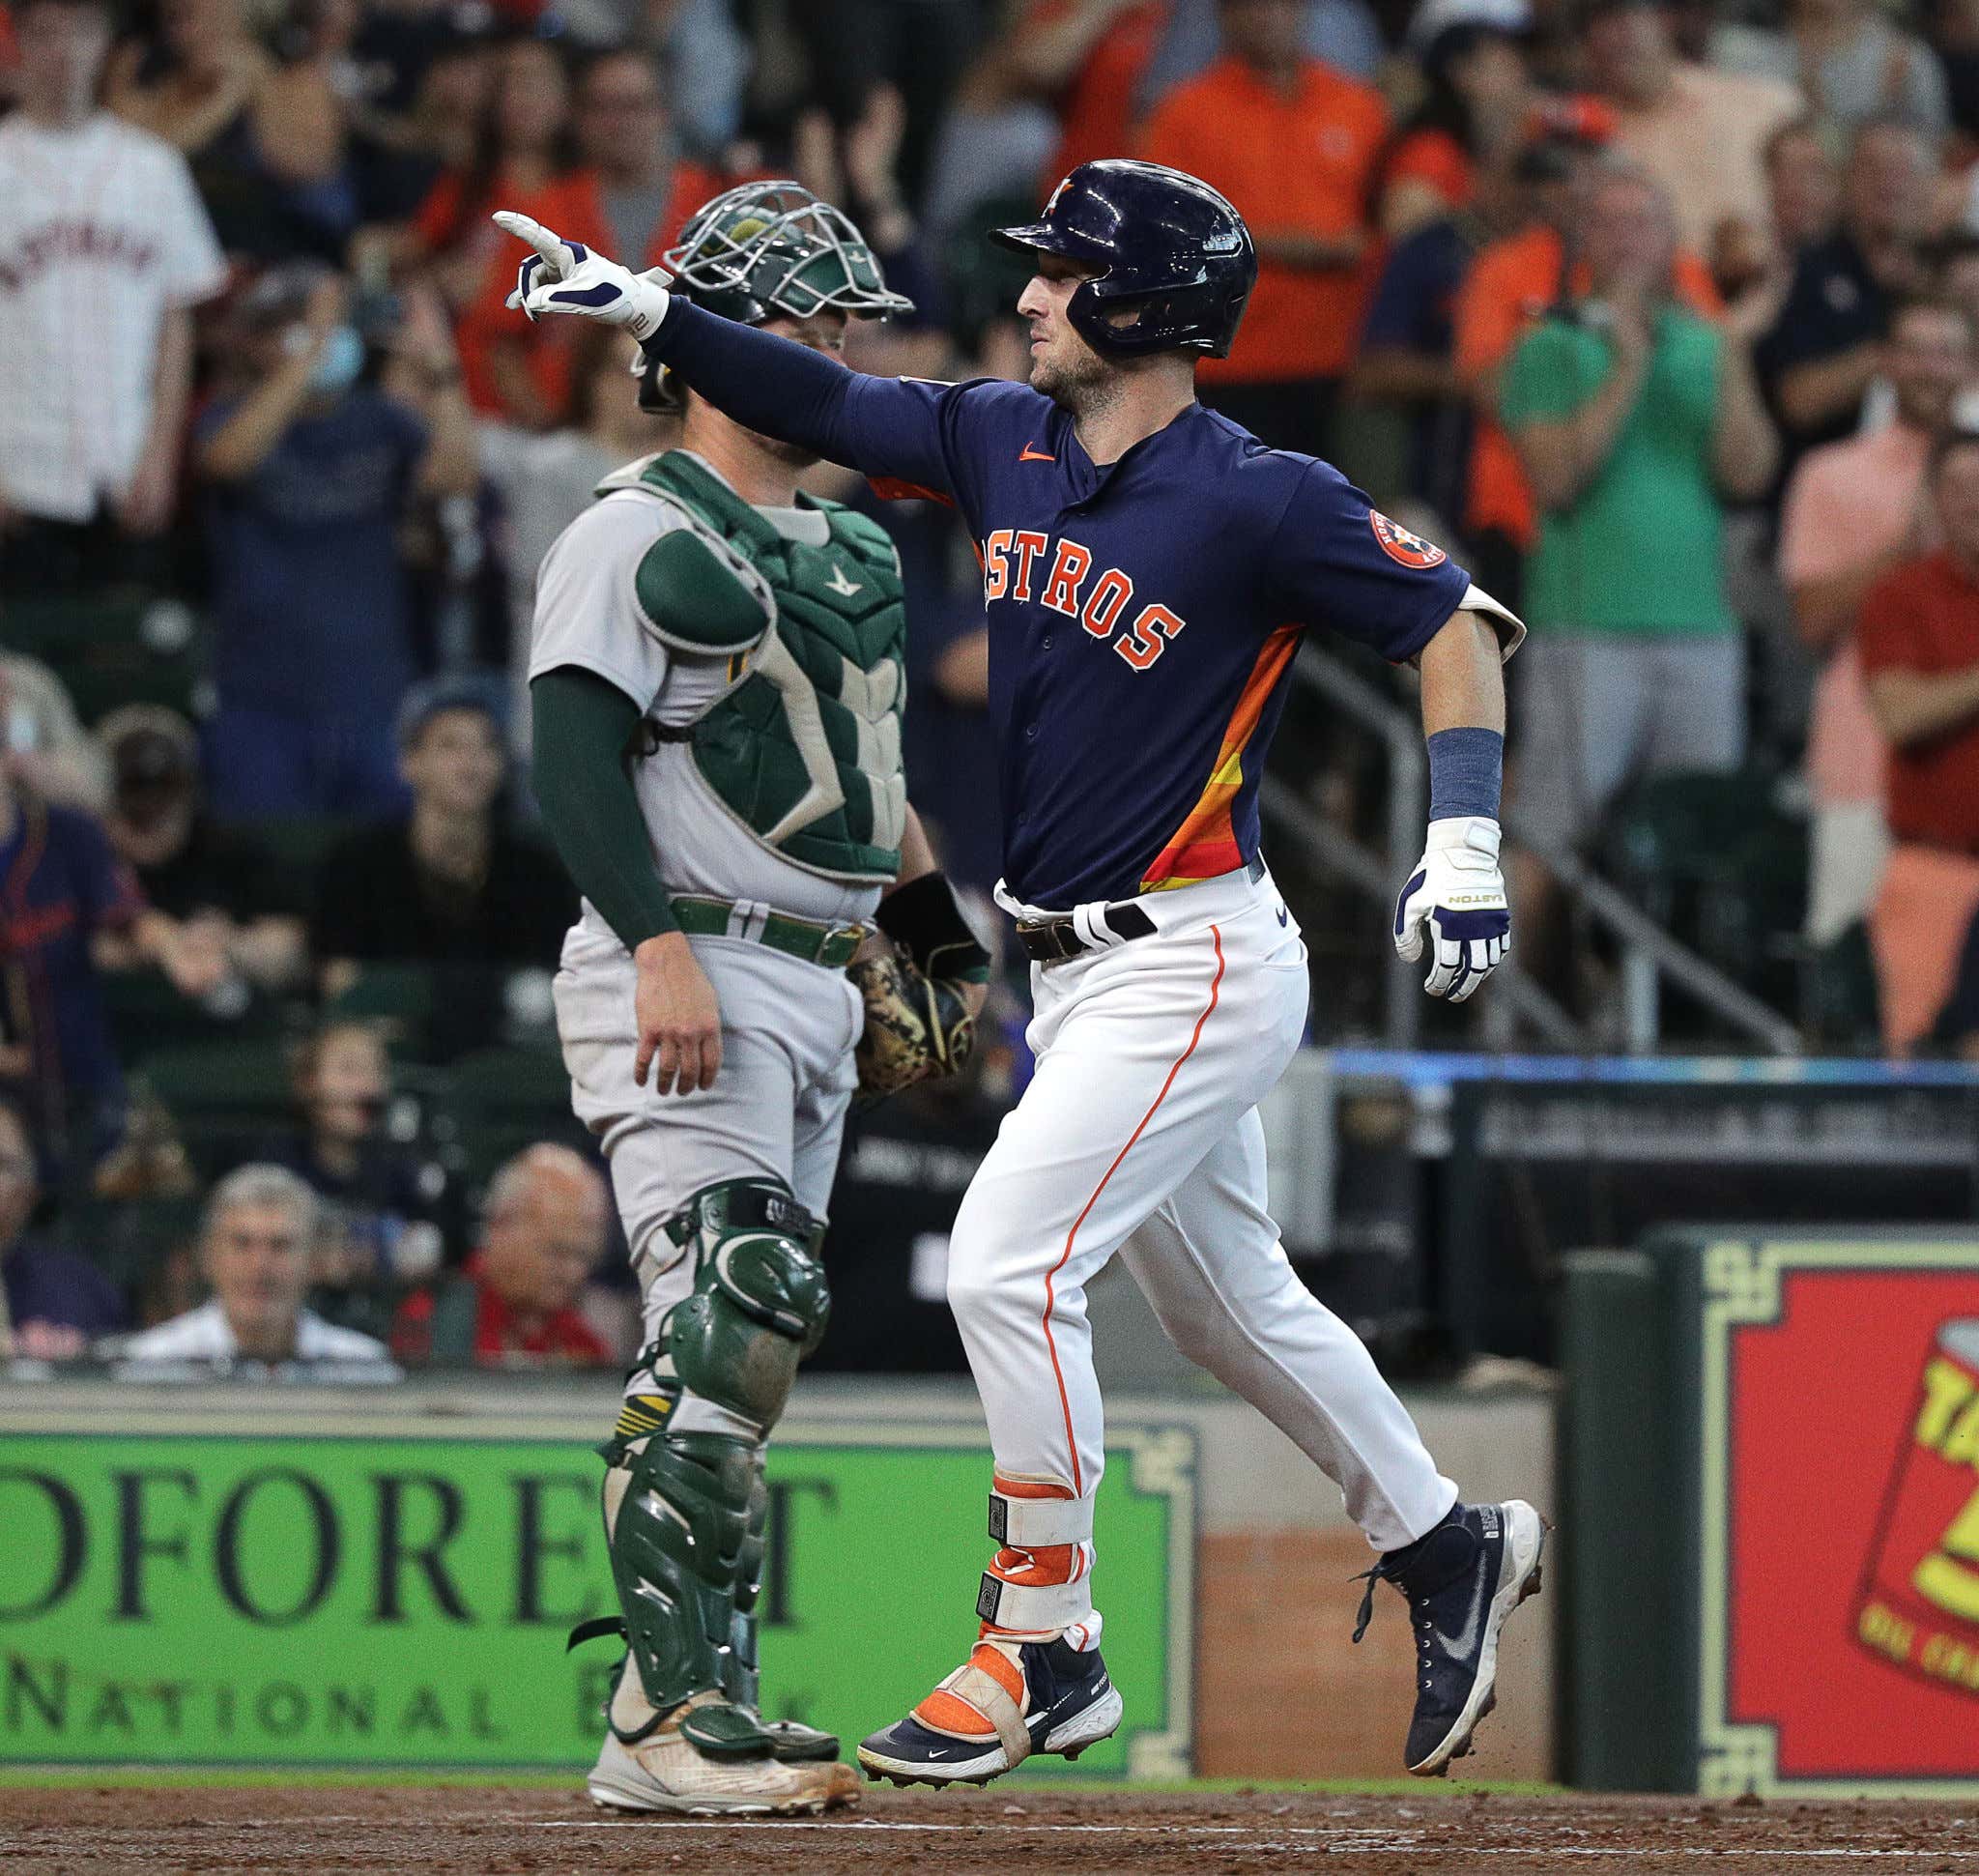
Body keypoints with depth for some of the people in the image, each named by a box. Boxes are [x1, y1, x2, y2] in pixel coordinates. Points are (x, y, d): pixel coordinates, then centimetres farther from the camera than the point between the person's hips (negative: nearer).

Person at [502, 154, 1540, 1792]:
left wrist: (1465, 835, -21)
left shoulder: (1259, 502, -18)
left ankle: (1044, 1650, -6)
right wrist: (649, 310, 4)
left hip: (1195, 964, -8)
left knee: (1008, 1260, -16)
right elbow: (825, 408, 13)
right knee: (1228, 1302, 18)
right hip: (1081, 970, 8)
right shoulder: (1006, 442, 3)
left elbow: (1453, 618, -12)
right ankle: (1446, 1552, 35)